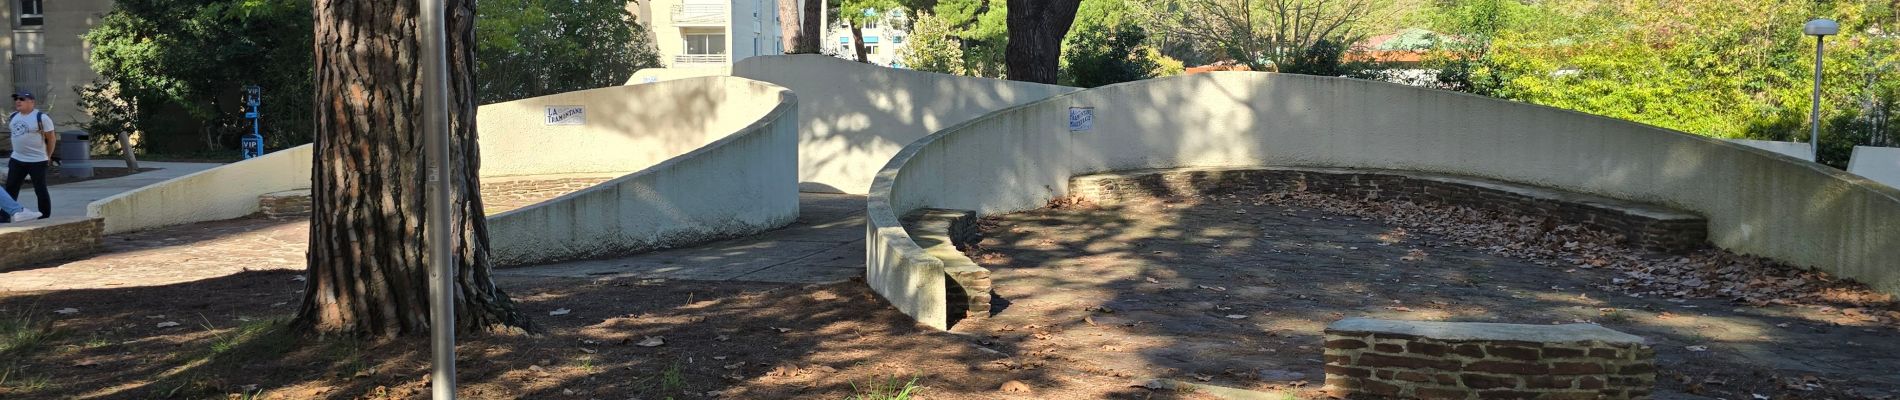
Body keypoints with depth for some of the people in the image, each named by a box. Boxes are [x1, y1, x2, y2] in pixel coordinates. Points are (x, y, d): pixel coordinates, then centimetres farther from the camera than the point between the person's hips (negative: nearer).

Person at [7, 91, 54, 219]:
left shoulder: (41, 117, -12)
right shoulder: (13, 116, 9)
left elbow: (51, 138, -8)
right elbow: (15, 134, 22)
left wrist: (48, 156, -3)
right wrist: (18, 151, 19)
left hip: (37, 161, -7)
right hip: (17, 160, 7)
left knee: (40, 190, -1)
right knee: (10, 189, 6)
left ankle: (45, 218, 6)